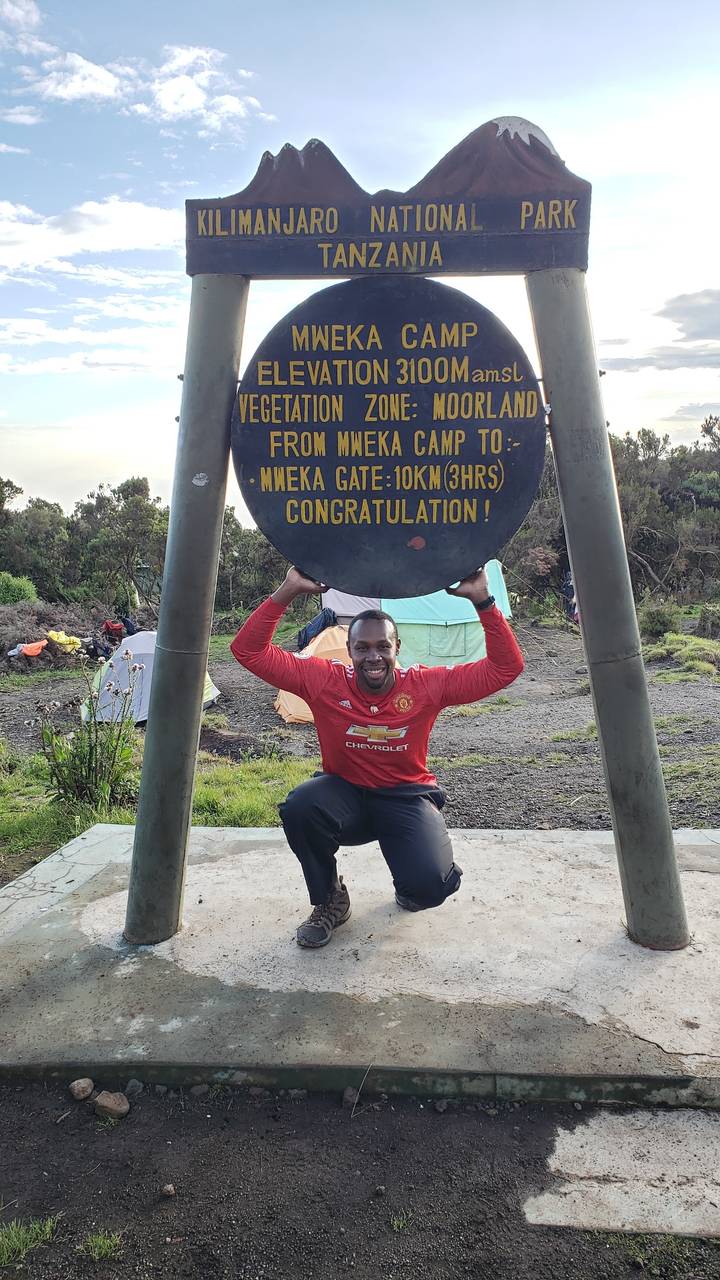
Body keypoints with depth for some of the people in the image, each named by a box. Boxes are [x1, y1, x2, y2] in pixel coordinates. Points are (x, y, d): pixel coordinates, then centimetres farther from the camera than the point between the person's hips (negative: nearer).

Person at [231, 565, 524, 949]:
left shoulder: (426, 685, -13)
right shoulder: (325, 680, -13)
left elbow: (506, 667, -13)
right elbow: (248, 650, -15)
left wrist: (482, 601, -23)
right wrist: (287, 591, -25)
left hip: (408, 797, -1)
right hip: (344, 794, 1)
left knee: (431, 885, -28)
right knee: (299, 807, -34)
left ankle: (408, 888, 16)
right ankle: (329, 900, -3)